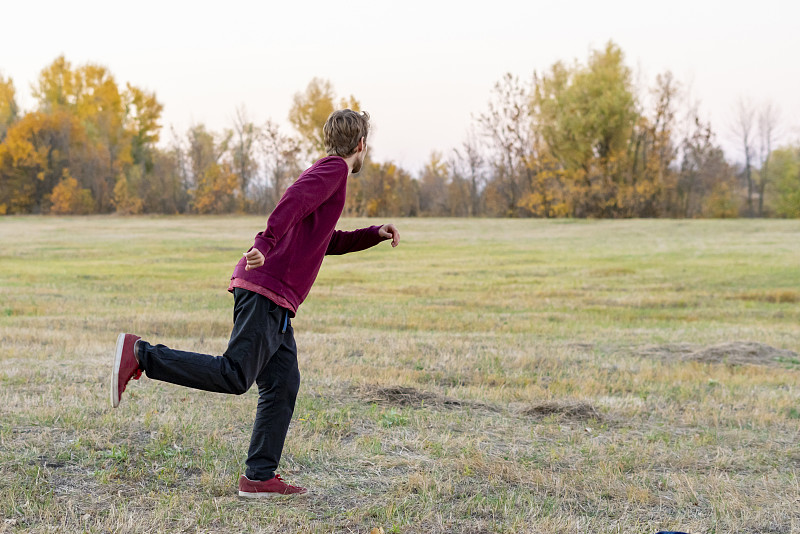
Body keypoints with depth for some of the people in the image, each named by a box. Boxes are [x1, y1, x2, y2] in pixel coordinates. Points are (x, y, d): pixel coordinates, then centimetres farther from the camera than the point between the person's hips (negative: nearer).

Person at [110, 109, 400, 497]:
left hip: (275, 301, 10)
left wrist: (375, 234, 29)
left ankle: (259, 478, 6)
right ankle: (139, 355, -15)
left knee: (283, 385, 6)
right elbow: (295, 199, -21)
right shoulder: (333, 169, -1)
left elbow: (326, 242, 39)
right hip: (267, 288, -10)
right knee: (234, 376, -16)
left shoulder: (325, 174, 28)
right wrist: (265, 243, -35)